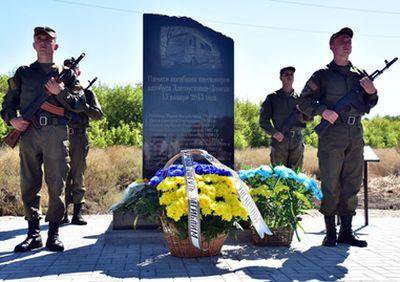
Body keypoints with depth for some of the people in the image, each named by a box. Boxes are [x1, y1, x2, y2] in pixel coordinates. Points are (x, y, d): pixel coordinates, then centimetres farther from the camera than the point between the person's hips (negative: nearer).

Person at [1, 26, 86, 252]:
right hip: (28, 133, 2)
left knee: (56, 185, -2)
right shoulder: (23, 73, 17)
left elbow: (79, 104, 7)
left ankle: (54, 233, 6)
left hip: (56, 134, -1)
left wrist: (60, 92, -8)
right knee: (29, 185, 2)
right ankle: (33, 233, 9)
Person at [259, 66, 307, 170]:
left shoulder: (299, 98, 12)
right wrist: (273, 133, -10)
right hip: (279, 141, -2)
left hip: (297, 142, 2)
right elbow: (263, 120, 4)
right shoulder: (272, 97, 6)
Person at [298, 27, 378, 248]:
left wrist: (371, 93, -2)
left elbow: (368, 105, 19)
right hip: (332, 135, -4)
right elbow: (304, 102, 1)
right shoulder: (322, 75, 3)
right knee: (330, 185, -2)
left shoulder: (359, 75, 15)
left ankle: (346, 231, 15)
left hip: (355, 135, 5)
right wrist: (322, 110, -15)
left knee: (352, 185, 7)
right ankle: (330, 233, 6)